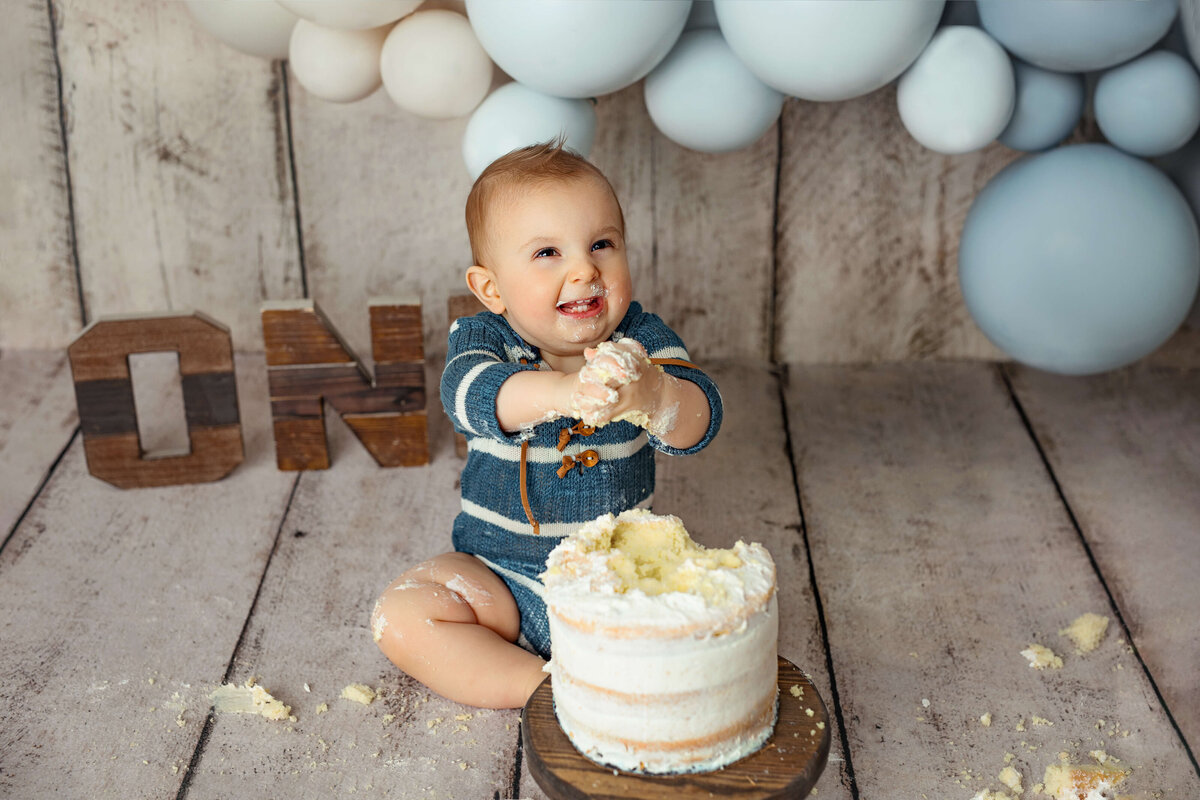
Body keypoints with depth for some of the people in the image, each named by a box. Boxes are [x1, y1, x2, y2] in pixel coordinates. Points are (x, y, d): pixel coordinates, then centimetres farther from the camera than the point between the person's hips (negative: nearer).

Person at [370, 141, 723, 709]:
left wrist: (653, 395, -50)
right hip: (501, 581, 0)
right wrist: (560, 393, -58)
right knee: (400, 617, -21)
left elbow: (698, 423, -25)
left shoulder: (641, 338, -9)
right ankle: (539, 685, -19)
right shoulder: (482, 337, -12)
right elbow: (469, 394, -36)